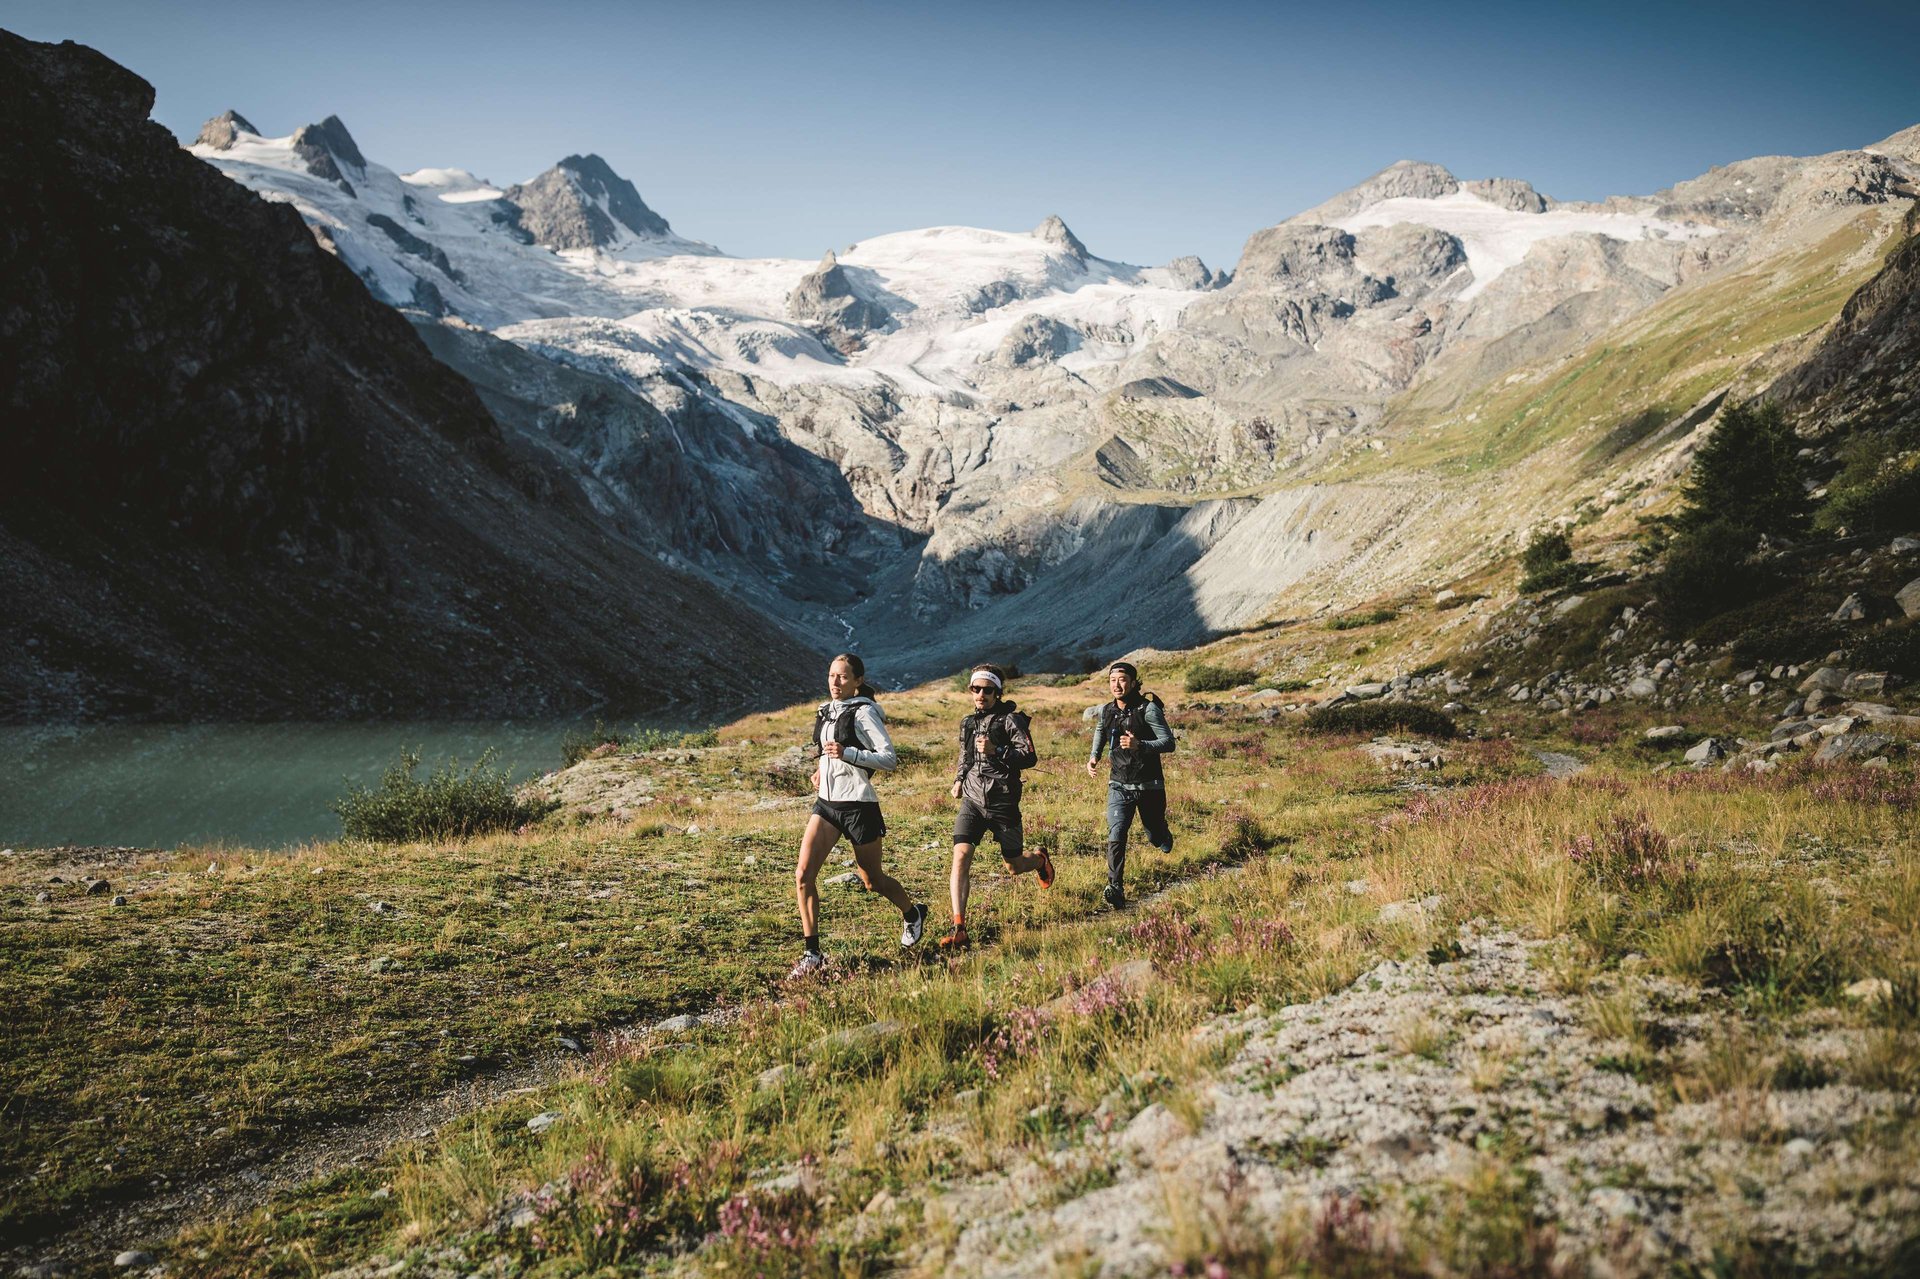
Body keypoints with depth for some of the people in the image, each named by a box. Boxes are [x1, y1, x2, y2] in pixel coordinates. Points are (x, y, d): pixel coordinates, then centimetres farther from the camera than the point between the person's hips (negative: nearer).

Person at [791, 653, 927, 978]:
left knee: (872, 880, 10)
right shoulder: (827, 711, 11)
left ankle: (913, 914, 40)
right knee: (803, 874, -10)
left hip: (858, 804, -6)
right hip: (827, 803, 6)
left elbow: (889, 757, -16)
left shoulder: (864, 713, -11)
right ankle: (812, 953, -4)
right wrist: (822, 770, 11)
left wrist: (847, 753, -25)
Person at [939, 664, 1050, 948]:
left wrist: (997, 751, -27)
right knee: (961, 855, -18)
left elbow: (1029, 756, -15)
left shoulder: (1010, 719, -6)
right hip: (972, 800, 4)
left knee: (1014, 866, 9)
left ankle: (1041, 859, 48)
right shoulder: (968, 722, 12)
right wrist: (958, 779, 12)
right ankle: (959, 929, -20)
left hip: (1003, 802, -4)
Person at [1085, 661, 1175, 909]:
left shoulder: (1148, 709, -14)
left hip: (1149, 786, -3)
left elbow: (1169, 742, -18)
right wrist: (1093, 759, 7)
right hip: (1119, 786, 3)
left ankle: (1164, 837, 51)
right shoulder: (1106, 712, 2)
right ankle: (1115, 890, -16)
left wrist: (1140, 745, -33)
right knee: (1115, 837, -16)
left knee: (1156, 838, 14)